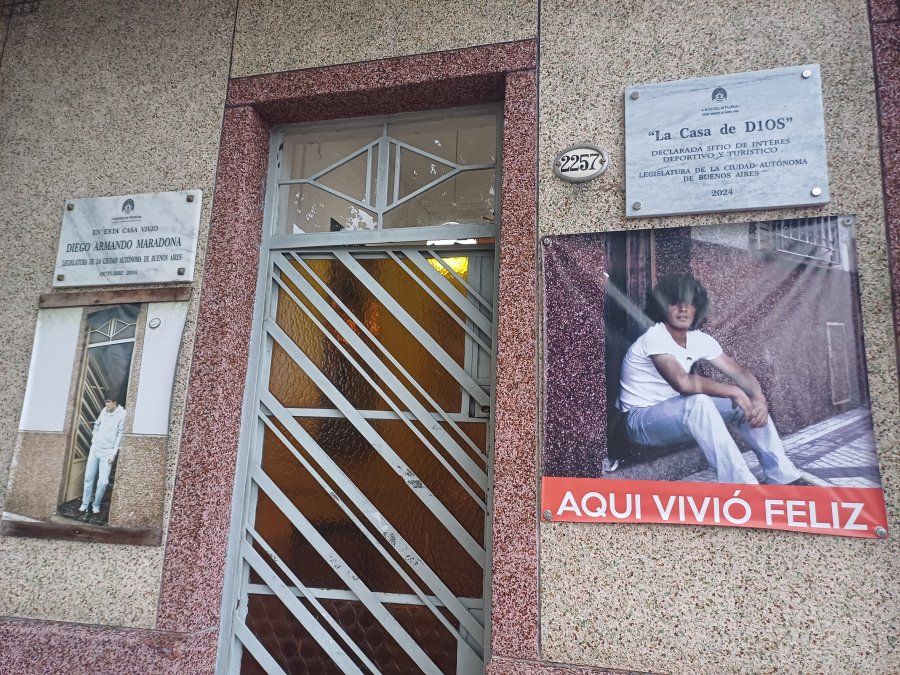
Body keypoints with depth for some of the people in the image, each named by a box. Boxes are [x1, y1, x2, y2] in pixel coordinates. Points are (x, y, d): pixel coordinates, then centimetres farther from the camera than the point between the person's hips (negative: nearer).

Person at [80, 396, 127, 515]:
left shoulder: (122, 414, -12)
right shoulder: (104, 410, 3)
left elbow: (120, 435, -12)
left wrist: (114, 453, -12)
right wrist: (94, 437, 11)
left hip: (107, 452, -5)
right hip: (95, 448, 5)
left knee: (103, 481, -6)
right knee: (88, 477, 7)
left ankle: (96, 505, 12)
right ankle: (85, 504, 18)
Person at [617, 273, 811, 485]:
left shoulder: (699, 340, 1)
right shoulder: (654, 338, -23)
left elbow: (740, 373, -1)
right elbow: (683, 382, -37)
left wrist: (759, 398, -21)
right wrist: (733, 391, -28)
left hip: (677, 413, 8)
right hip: (641, 420, -8)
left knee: (747, 401, -3)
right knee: (698, 402, -36)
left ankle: (784, 477, 2)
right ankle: (741, 485, -32)